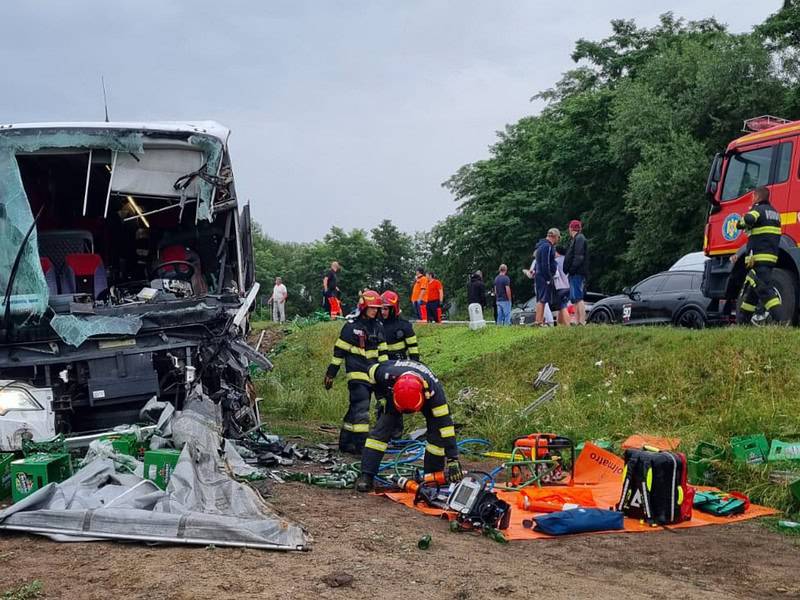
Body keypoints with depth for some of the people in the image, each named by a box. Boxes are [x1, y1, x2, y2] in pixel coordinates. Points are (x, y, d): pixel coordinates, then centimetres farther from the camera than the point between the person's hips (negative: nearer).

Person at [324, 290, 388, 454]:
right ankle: (360, 444, -12)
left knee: (356, 408, 11)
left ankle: (345, 441, 19)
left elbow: (382, 352, 17)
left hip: (372, 373, 6)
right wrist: (331, 373, -5)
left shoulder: (378, 327, 12)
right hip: (356, 373, -6)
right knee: (361, 408, -13)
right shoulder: (351, 326, -5)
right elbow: (339, 351, -4)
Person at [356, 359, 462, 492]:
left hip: (427, 399, -1)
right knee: (381, 429, -15)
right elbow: (373, 369, -15)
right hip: (394, 396, 1)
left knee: (436, 432, -19)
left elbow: (445, 422, -43)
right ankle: (366, 475, -10)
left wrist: (452, 459, -44)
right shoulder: (388, 375, -41)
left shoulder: (433, 388, -44)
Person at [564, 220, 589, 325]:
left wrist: (572, 269, -21)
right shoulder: (575, 239, 23)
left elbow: (579, 257, -19)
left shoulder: (579, 239, -8)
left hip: (577, 273, -11)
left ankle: (582, 322, -18)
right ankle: (577, 321, 14)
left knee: (578, 298, -14)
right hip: (575, 274, 11)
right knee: (574, 299, 11)